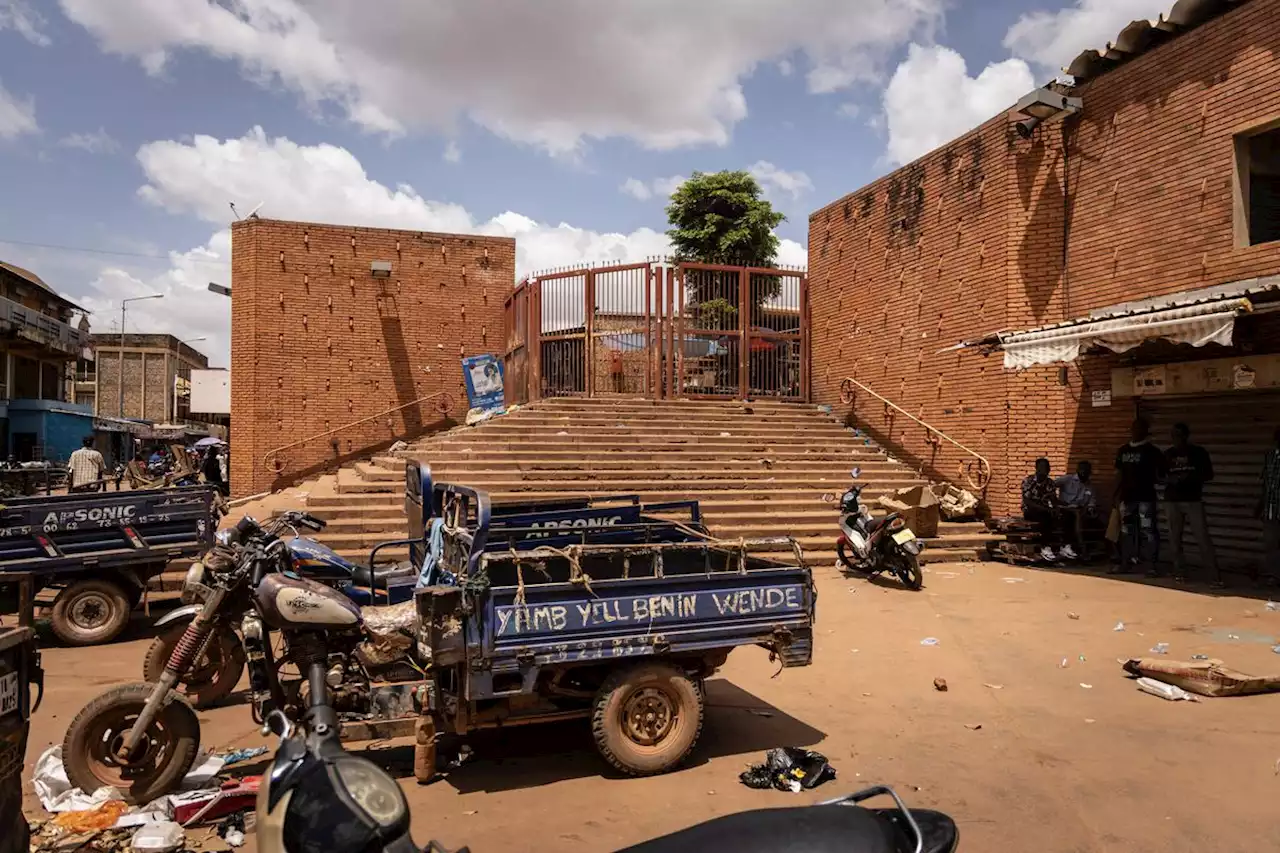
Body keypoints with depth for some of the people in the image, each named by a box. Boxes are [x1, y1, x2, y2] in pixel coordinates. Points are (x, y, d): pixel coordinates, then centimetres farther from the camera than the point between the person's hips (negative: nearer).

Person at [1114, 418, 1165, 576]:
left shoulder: (1152, 451, -1)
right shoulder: (1122, 450, 12)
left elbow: (1159, 475, 0)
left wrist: (1147, 481, -14)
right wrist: (1117, 493, 12)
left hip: (1145, 497, -5)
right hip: (1127, 497, 5)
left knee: (1147, 531, -6)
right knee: (1126, 531, 10)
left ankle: (1149, 565, -2)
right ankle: (1125, 563, 17)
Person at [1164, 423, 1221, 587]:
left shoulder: (1199, 452, 2)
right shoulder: (1167, 454, 9)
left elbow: (1209, 475, 2)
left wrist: (1190, 477, -14)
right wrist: (1170, 479, -10)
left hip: (1193, 500, -3)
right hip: (1172, 501, 3)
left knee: (1203, 538, -9)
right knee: (1175, 538, 4)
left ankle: (1215, 576, -8)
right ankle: (1180, 571, 14)